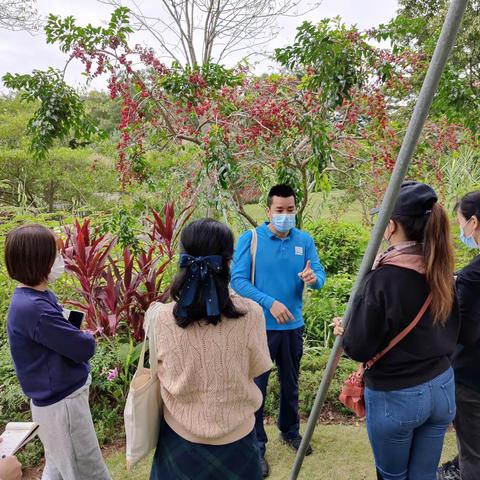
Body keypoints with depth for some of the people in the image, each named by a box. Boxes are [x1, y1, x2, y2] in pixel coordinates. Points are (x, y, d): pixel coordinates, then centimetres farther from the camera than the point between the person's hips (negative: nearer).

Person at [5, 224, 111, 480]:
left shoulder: (39, 296, 3)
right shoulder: (34, 308, -28)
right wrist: (88, 338, -1)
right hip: (62, 401, -9)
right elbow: (84, 349, -22)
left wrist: (76, 335, -8)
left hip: (55, 397, 9)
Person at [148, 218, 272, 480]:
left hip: (180, 435, 1)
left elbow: (160, 374, -4)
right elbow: (256, 369, -7)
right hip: (236, 434, 0)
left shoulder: (161, 318, -20)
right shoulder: (250, 314, -23)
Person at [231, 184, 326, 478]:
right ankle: (256, 446, 24)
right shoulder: (250, 239, -10)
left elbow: (320, 274, -5)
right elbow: (238, 280, -15)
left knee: (291, 384, 21)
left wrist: (313, 278, -30)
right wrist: (270, 302, -25)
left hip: (293, 325, 4)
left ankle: (290, 431, 43)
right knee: (257, 388, 5)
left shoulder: (305, 240, -1)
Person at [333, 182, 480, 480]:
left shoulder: (383, 278, -24)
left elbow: (359, 349, -19)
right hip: (443, 388, 6)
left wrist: (343, 332, 1)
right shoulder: (444, 273, -5)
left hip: (395, 397, -5)